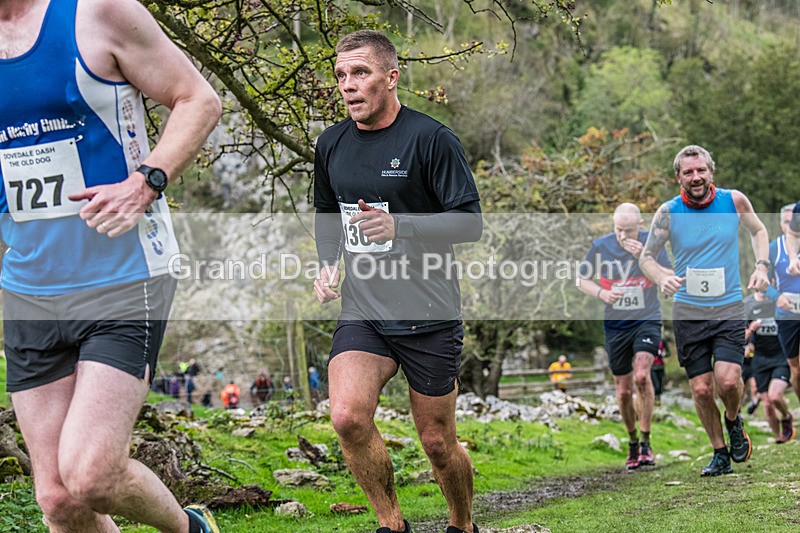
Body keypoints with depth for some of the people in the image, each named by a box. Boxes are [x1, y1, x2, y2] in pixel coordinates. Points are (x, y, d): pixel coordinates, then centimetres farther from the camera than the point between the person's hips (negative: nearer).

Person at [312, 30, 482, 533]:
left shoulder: (431, 138, -10)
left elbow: (471, 223, -11)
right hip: (362, 315, 4)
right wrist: (327, 264, 5)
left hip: (429, 318, -4)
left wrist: (398, 226, -26)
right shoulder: (332, 144, 8)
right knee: (348, 416, -20)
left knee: (438, 443, 6)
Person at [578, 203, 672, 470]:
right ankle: (632, 442, 28)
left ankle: (646, 444, -11)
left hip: (647, 320, -2)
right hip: (615, 325, 2)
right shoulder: (600, 245, -5)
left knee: (641, 375, -23)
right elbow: (582, 280, 5)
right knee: (623, 390, 5)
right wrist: (601, 292, -15)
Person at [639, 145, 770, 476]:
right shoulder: (668, 212, -6)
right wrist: (662, 279, -20)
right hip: (688, 310, 0)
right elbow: (646, 257, 1)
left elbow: (758, 230, 17)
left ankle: (733, 422, 16)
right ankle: (720, 453, 21)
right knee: (701, 389, 1)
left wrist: (761, 266, 0)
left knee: (728, 380, -17)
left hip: (730, 308, 0)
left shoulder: (734, 201, -3)